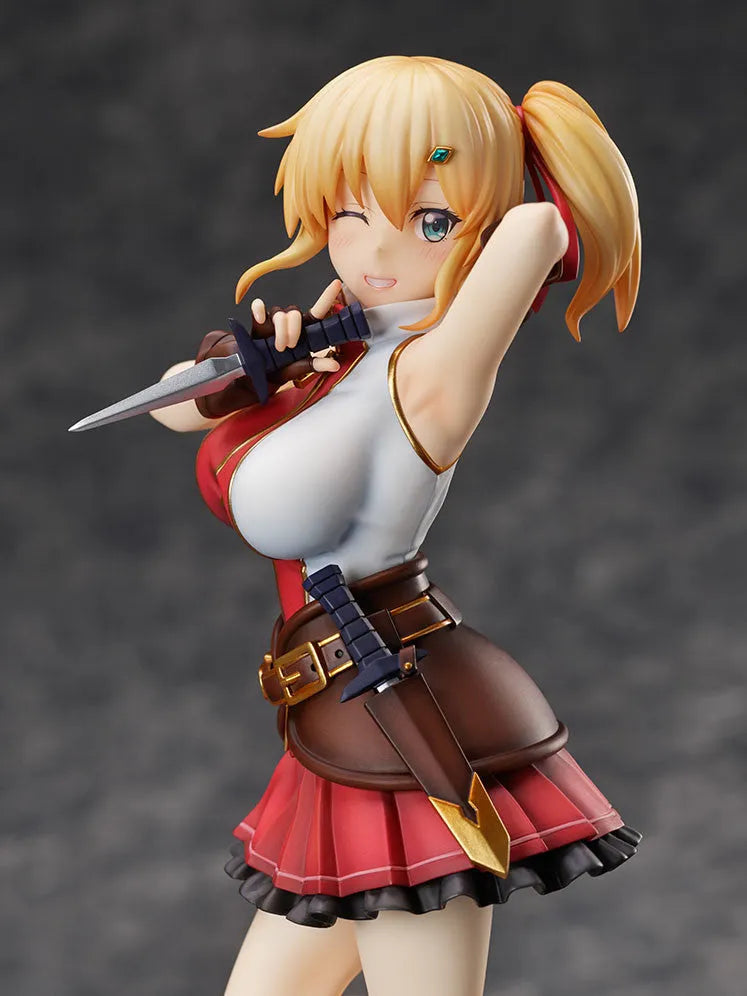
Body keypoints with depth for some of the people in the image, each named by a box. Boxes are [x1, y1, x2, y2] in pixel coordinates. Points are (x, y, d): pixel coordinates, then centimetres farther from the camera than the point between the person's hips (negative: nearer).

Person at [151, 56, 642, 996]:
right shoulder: (338, 358, 8)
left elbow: (538, 225, -34)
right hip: (355, 749, 9)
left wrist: (540, 228, -10)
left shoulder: (428, 379, -17)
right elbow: (172, 407, 21)